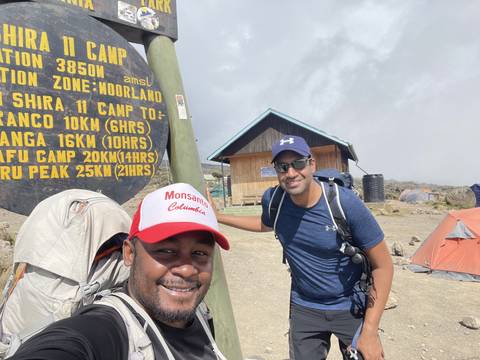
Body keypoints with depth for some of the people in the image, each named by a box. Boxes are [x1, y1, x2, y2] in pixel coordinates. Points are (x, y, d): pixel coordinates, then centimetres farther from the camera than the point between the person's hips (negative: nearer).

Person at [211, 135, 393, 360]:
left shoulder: (345, 202, -25)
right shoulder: (272, 200, -14)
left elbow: (383, 266, -17)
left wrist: (370, 331, -18)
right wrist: (218, 217, 8)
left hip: (351, 307, -2)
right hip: (303, 307, 3)